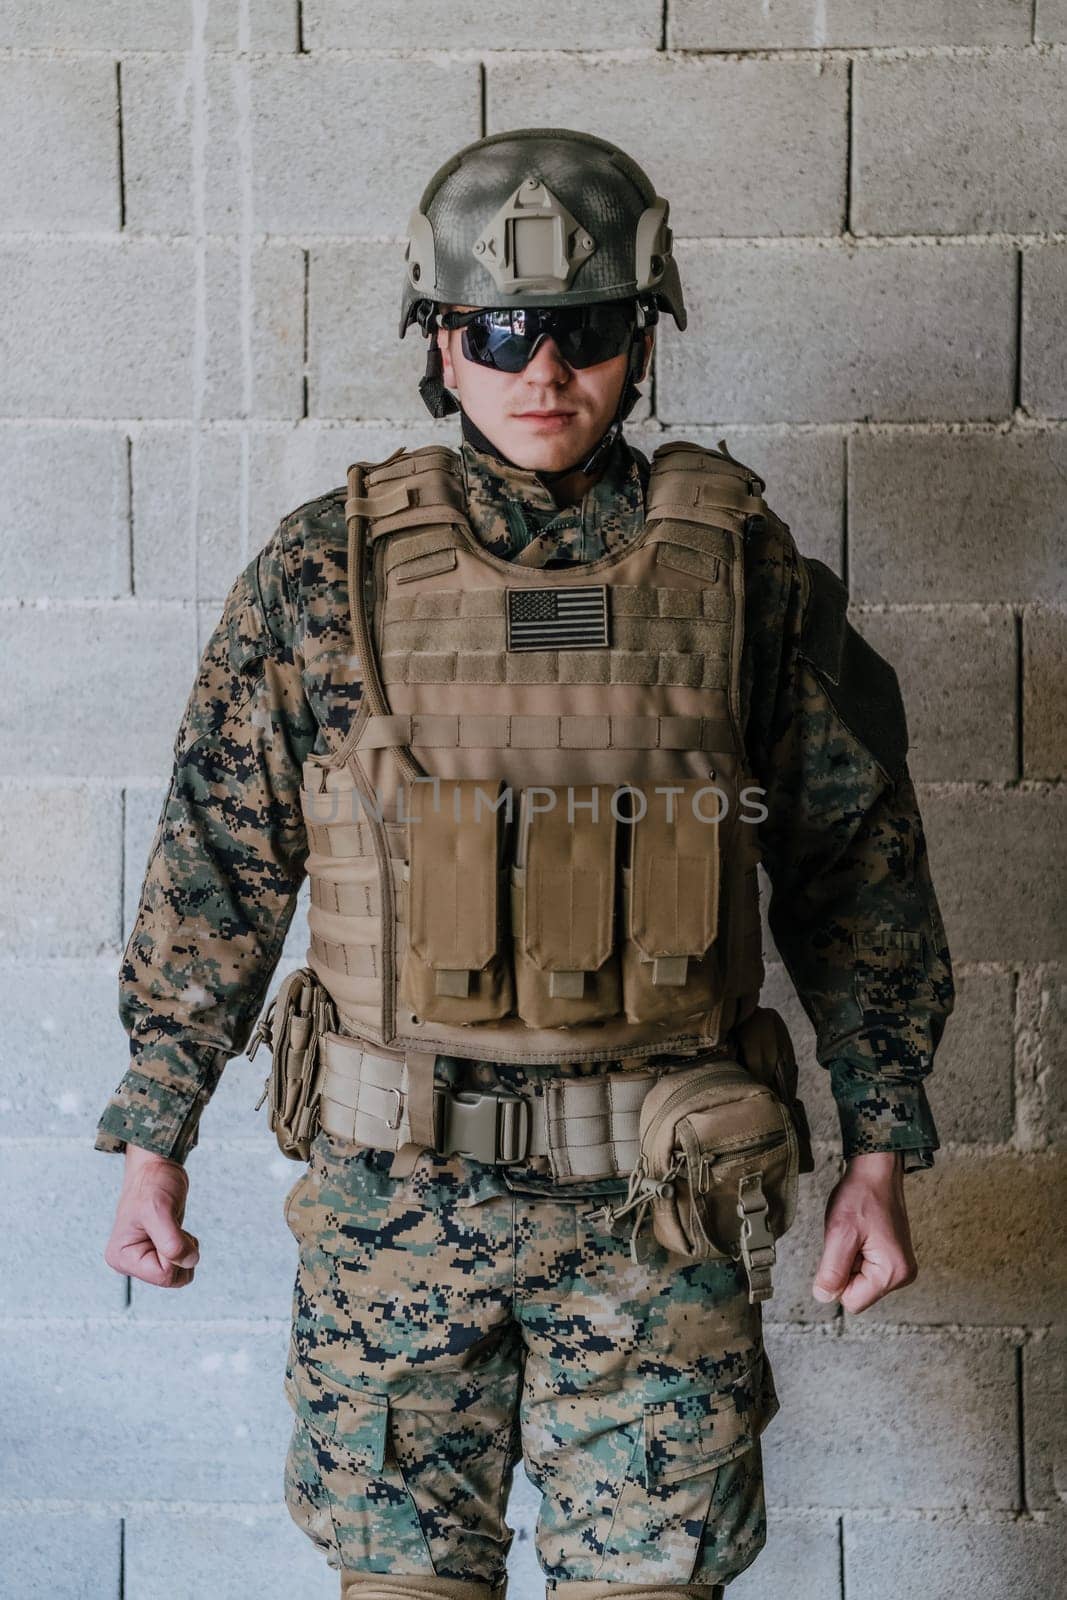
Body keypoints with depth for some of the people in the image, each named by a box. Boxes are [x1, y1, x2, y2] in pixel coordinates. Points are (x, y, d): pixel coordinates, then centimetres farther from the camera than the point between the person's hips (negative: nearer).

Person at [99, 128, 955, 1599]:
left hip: (657, 1195, 0)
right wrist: (153, 1142, 2)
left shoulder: (743, 567, -2)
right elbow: (216, 866, 2)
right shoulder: (329, 568, -2)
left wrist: (880, 1153, 4)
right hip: (393, 1178, 0)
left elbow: (856, 868, 5)